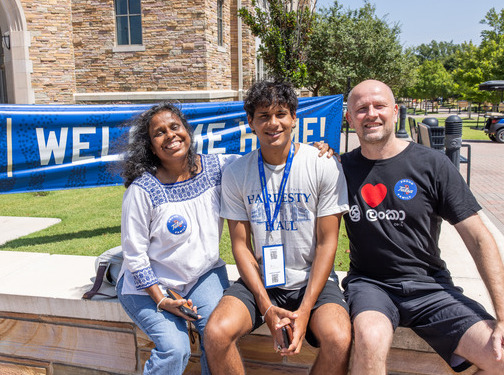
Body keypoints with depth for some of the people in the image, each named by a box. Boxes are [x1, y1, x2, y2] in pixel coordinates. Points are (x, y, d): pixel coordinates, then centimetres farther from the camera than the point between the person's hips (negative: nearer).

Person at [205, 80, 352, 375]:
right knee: (217, 332, -23)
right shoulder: (235, 174, -1)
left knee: (339, 342, -27)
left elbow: (327, 243, -6)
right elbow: (241, 244, 0)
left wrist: (305, 311, -13)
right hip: (260, 280, 2)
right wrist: (266, 307, -11)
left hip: (313, 279, -1)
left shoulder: (325, 166, -7)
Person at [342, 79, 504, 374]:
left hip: (430, 286, 2)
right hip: (369, 283, -1)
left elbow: (479, 239, -1)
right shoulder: (344, 168, 3)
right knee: (370, 340, -34)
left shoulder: (432, 165, -1)